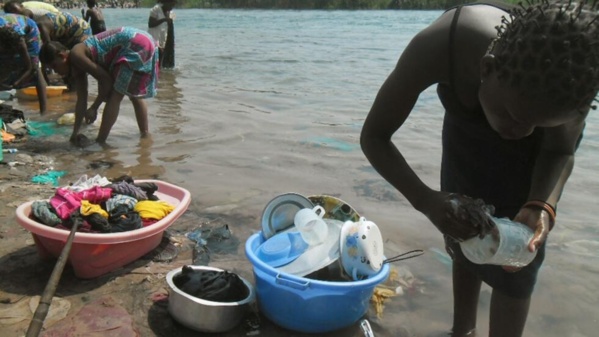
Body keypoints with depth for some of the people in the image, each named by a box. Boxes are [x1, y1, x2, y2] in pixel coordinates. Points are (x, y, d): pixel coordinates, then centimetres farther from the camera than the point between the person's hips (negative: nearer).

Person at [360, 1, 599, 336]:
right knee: (463, 239, 13)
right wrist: (426, 199, -45)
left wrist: (541, 206, -38)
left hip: (535, 150, -1)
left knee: (513, 263, -4)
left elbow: (560, 153, -17)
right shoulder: (436, 47, -41)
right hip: (467, 130, 2)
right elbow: (374, 136, -29)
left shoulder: (568, 73, -38)